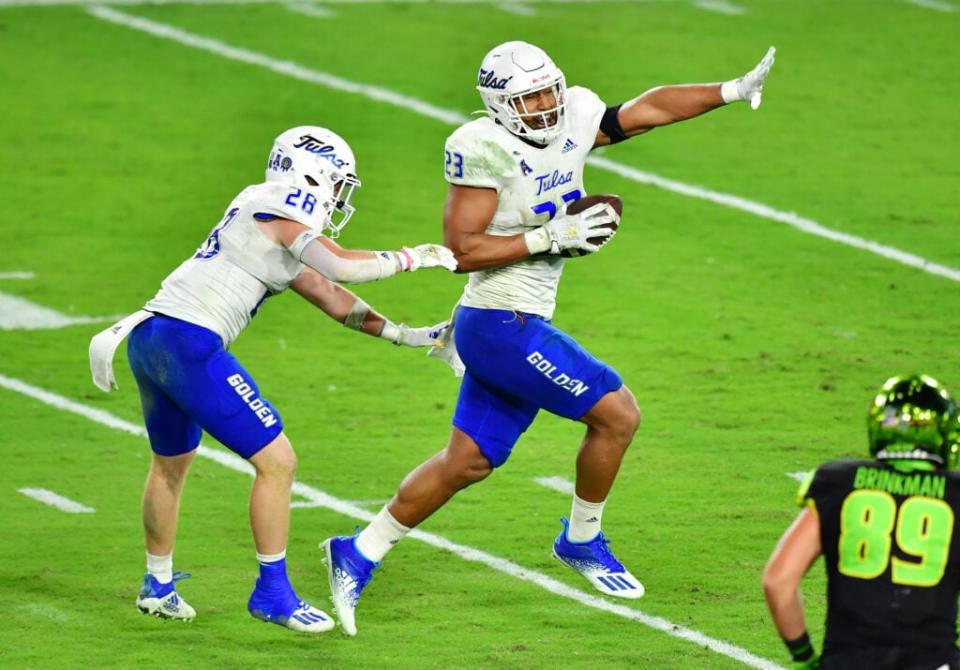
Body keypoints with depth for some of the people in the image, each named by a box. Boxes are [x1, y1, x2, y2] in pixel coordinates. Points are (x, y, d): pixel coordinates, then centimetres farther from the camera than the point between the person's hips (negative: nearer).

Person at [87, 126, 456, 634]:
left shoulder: (280, 234, 21)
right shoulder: (282, 206, -6)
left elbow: (331, 299, 26)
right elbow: (342, 267, -17)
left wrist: (405, 335, 25)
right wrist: (410, 258, -3)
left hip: (148, 339, 10)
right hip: (189, 343, -10)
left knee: (171, 463, 29)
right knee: (276, 461, -3)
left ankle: (158, 586, 44)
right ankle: (273, 592, 4)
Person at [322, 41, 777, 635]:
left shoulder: (574, 121, 5)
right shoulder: (487, 150, -17)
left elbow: (646, 111, 13)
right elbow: (461, 250, -18)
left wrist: (734, 91, 8)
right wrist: (552, 236, -21)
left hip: (519, 327, 8)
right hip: (502, 325, -8)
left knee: (467, 462, 12)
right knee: (617, 413, -3)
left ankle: (359, 556, 19)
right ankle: (581, 542, 16)